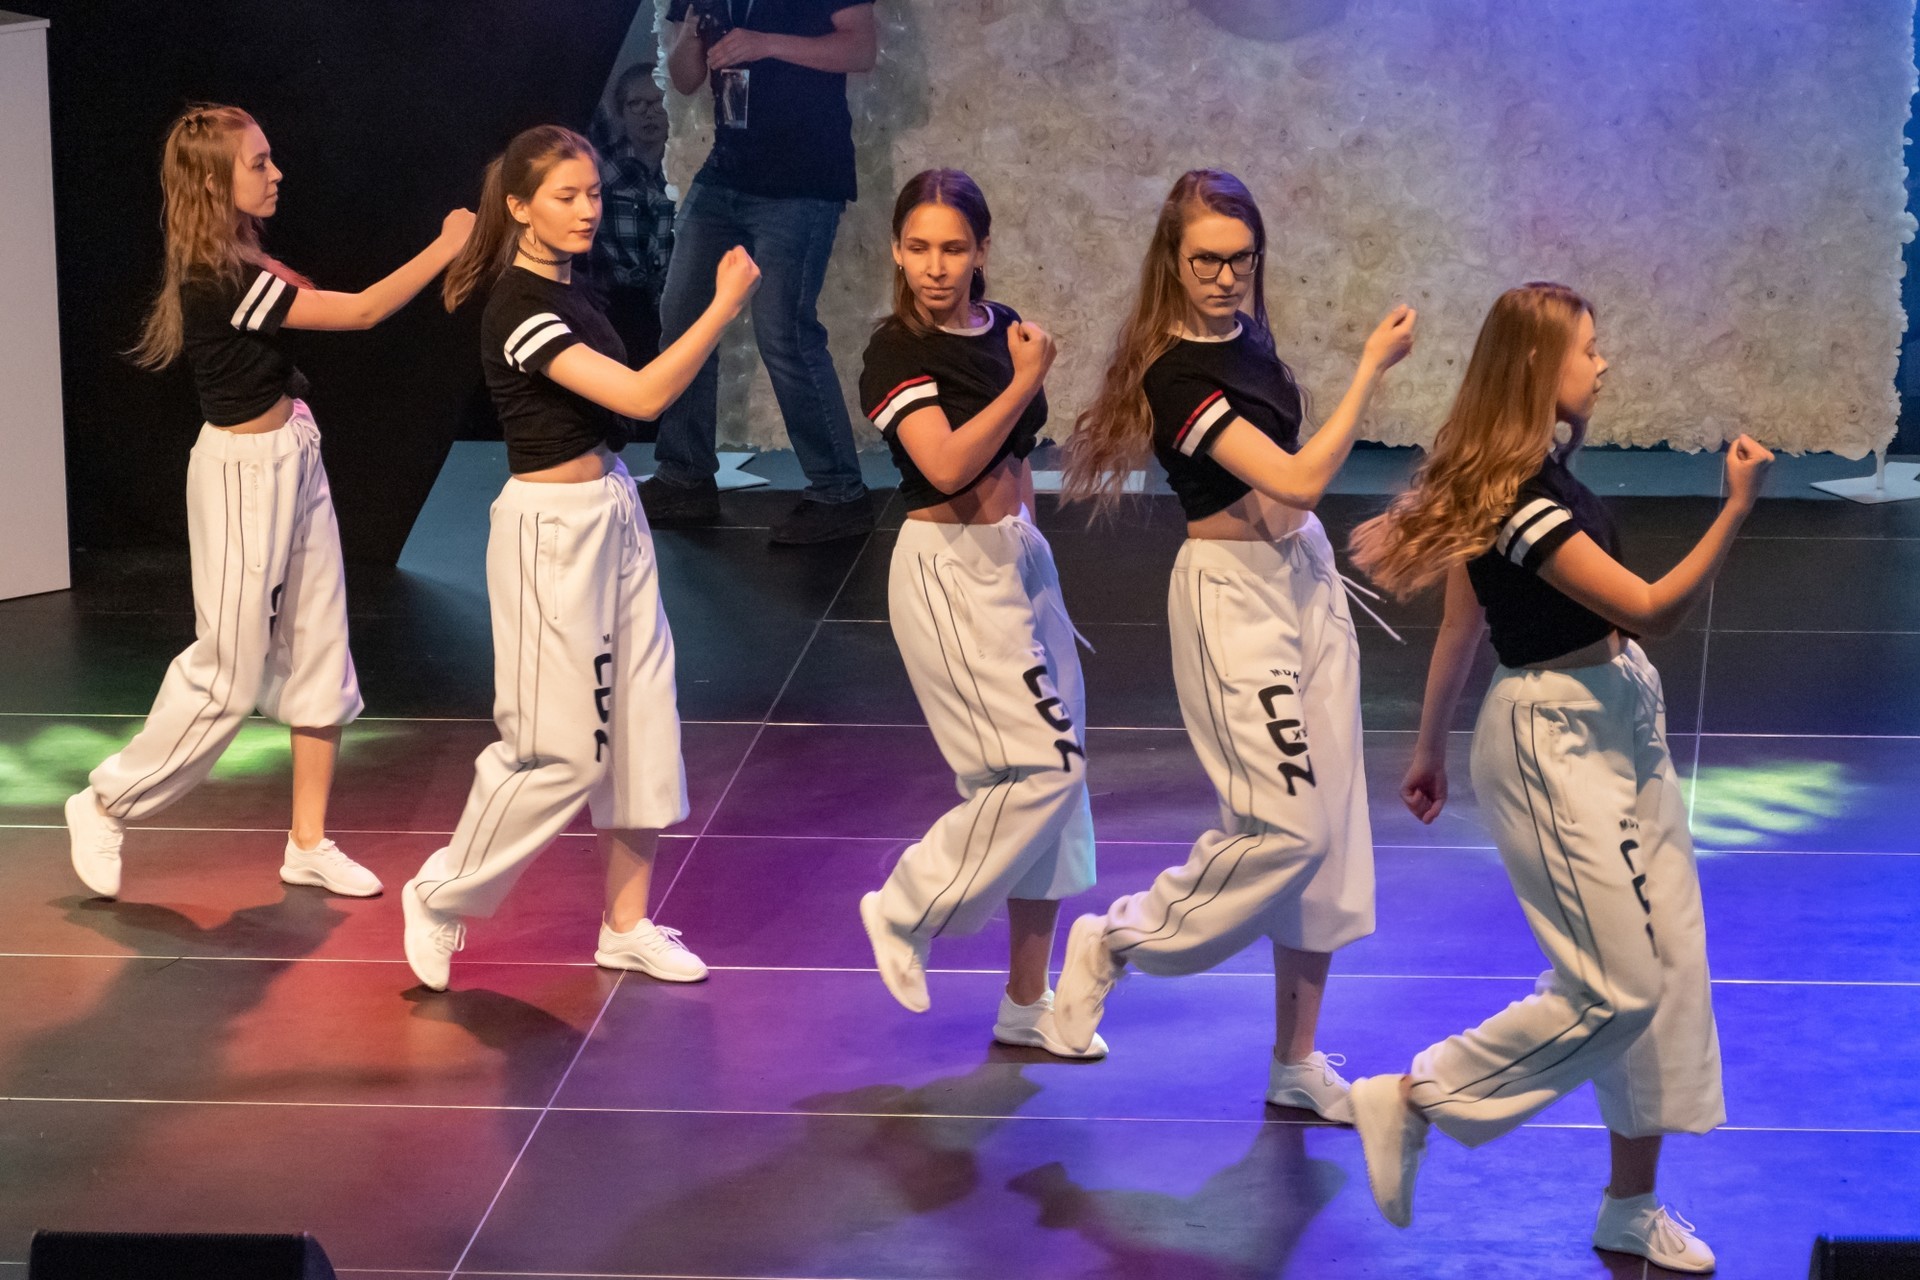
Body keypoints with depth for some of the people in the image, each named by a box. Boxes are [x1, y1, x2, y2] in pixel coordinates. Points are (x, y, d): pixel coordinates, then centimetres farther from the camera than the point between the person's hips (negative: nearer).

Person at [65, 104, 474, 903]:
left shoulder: (245, 263, 5)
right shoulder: (219, 280, -24)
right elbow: (360, 312, -24)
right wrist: (446, 247, -20)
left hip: (293, 460, 9)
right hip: (245, 471, -9)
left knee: (319, 654, 10)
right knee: (229, 670, 0)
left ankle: (308, 843, 18)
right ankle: (108, 806, 17)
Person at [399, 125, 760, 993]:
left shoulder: (567, 293, 10)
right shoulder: (518, 310, -19)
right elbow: (642, 396, -27)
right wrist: (725, 306, -26)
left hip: (613, 513, 9)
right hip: (552, 530, -9)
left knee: (639, 725, 8)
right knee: (558, 749, -4)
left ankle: (628, 924, 16)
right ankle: (443, 900, 13)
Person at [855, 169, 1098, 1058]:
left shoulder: (1003, 329, 8)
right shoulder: (898, 351, -14)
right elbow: (947, 462, -26)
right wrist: (1026, 380, -20)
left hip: (1019, 555, 7)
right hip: (948, 570, -7)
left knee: (1052, 783, 7)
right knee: (1042, 766, -15)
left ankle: (1028, 1003, 15)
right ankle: (906, 913, 5)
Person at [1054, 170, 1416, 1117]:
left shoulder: (1247, 338, 7)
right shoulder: (1177, 373, -19)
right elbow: (1297, 478, -25)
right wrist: (1372, 369, -22)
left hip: (1306, 574, 8)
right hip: (1232, 592, -8)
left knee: (1332, 826, 6)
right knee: (1285, 823, -14)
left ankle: (1298, 1061, 14)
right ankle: (1117, 942, 9)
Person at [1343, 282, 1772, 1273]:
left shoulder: (1539, 474, 7)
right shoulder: (1517, 502, -23)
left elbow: (1460, 627, 14)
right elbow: (1649, 608, -25)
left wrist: (1431, 749, 21)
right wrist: (1737, 510, -30)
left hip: (1617, 727, 10)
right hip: (1554, 745, -10)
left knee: (1671, 969, 10)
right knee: (1616, 987, -7)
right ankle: (1412, 1101, 6)